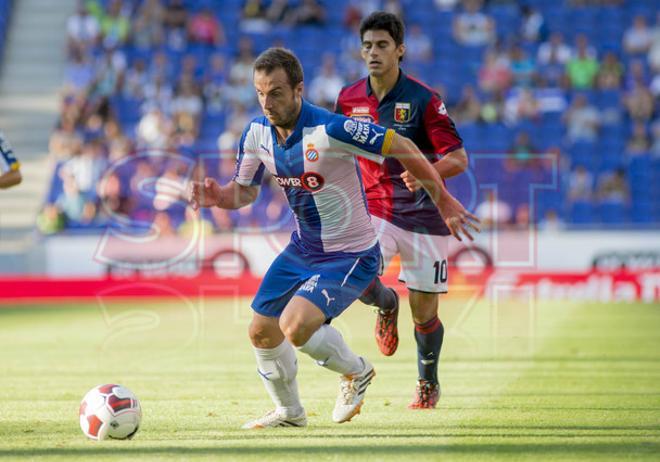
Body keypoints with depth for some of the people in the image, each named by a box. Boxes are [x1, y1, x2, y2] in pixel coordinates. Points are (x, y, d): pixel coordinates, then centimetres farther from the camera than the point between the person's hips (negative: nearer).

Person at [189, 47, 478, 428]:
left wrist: (444, 200, -12)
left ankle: (356, 372, 5)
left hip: (351, 255, -7)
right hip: (302, 249, 7)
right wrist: (217, 197, -15)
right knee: (261, 332, 9)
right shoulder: (257, 133, -6)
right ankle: (289, 412, 37)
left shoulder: (330, 130, -28)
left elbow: (402, 148, -19)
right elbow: (245, 191, 9)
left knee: (295, 326, -26)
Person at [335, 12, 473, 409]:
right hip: (374, 209, 2)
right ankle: (387, 305, 13)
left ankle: (429, 383, 30)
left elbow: (459, 158, -13)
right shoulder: (349, 99, 2)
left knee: (424, 315, 1)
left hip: (423, 214, -2)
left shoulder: (423, 99, -11)